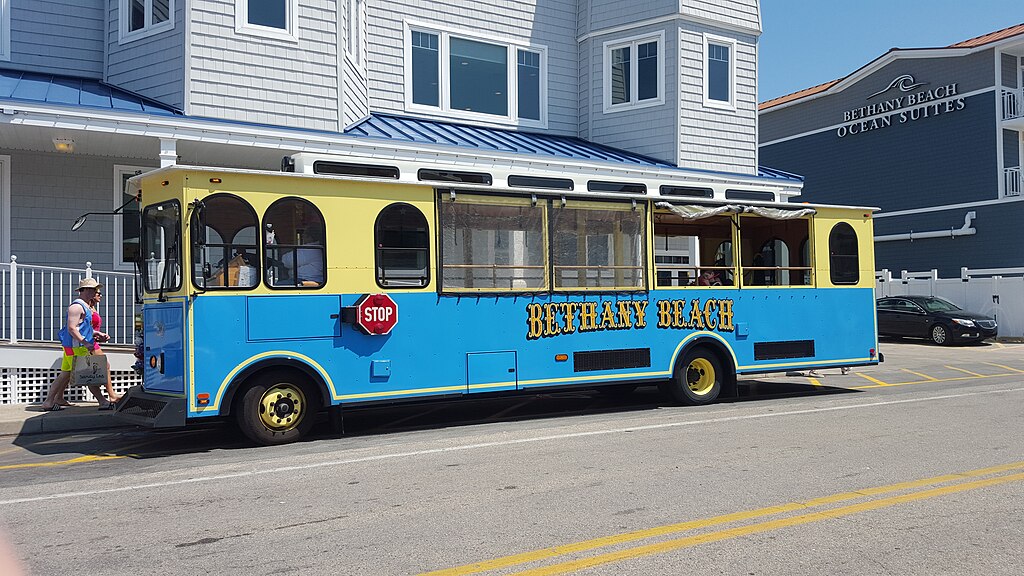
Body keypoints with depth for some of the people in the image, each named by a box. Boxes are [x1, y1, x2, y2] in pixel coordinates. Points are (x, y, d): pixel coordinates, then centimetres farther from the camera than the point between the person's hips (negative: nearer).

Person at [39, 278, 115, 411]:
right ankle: (103, 402, -7)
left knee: (65, 374, 15)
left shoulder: (84, 307, 19)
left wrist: (97, 334, 17)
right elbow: (71, 328, -21)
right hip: (76, 347, -10)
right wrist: (85, 343, -24)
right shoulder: (76, 306, -14)